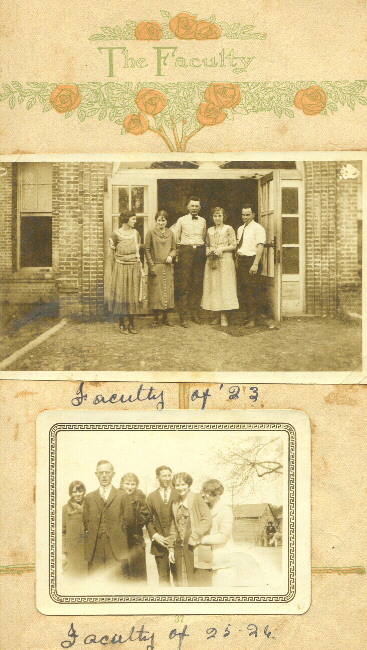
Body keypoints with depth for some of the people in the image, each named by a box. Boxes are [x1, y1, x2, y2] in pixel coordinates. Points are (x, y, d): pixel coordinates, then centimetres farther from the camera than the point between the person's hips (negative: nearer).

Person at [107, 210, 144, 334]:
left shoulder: (135, 233, 7)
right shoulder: (116, 234, -4)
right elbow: (113, 248, 8)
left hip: (134, 268, 3)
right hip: (121, 268, -3)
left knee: (133, 295, 4)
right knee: (121, 295, -1)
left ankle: (131, 324, 11)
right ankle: (123, 325, 5)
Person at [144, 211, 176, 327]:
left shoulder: (170, 233, 9)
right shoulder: (151, 233, -1)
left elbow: (174, 248, 15)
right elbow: (147, 250, -3)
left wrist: (171, 256, -7)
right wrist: (152, 266, -9)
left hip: (168, 267, 3)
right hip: (155, 267, -3)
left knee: (168, 291, 4)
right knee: (155, 292, -2)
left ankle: (165, 317, 15)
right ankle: (156, 318, 7)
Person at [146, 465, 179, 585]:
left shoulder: (179, 494, 3)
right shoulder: (151, 497, 10)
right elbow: (148, 520, 8)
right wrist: (154, 535, -7)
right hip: (159, 543, 1)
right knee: (163, 578, 4)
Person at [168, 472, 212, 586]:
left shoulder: (197, 498, -2)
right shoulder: (175, 504, 16)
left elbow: (207, 519, -10)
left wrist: (195, 536, -17)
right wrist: (171, 548, 14)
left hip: (195, 547, -6)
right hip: (180, 549, 6)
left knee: (200, 582, -5)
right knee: (182, 582, 6)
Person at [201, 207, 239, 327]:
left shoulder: (229, 229, 2)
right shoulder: (209, 230, 15)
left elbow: (233, 246, -2)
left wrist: (222, 249, -13)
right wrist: (208, 251, 1)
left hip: (225, 261, -4)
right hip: (212, 262, 4)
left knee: (224, 287, -7)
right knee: (213, 288, 1)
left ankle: (224, 317, -5)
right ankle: (218, 315, 6)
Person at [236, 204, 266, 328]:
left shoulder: (258, 228, -6)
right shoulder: (240, 229, 17)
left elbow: (260, 247, -13)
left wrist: (255, 264, -21)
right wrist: (237, 261, 9)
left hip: (252, 260, -7)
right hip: (241, 261, 7)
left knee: (253, 291, -5)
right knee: (241, 289, 9)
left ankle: (252, 320, -2)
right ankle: (244, 315, 18)